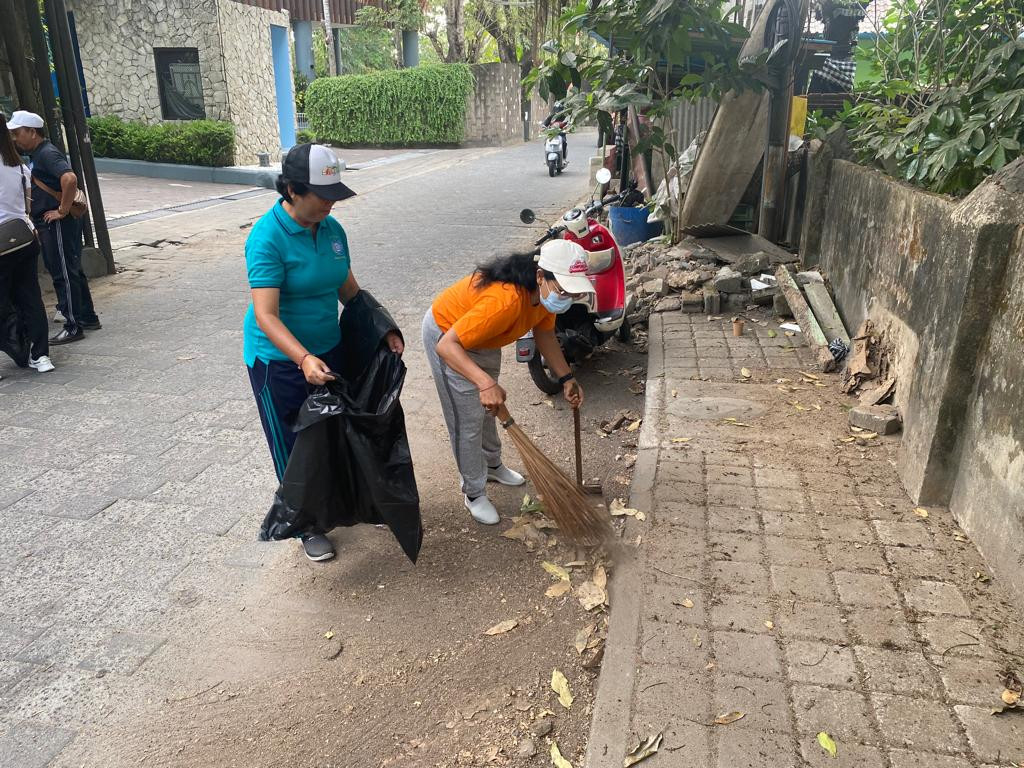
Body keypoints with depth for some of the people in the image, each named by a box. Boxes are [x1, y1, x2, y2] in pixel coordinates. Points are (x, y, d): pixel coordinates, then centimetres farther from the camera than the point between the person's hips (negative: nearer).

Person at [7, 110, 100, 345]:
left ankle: (73, 327, 2)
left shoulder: (47, 154, -16)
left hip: (58, 224, -10)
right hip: (49, 225, 10)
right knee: (72, 272, 15)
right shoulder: (36, 154, 16)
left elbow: (70, 179, -33)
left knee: (64, 275, -4)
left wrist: (63, 210, -25)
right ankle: (88, 317, 24)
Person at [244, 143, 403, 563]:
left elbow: (349, 289, 9)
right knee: (294, 446, 9)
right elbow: (266, 315, -29)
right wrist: (304, 359, -43)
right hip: (279, 360, -6)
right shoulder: (267, 237, -23)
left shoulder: (332, 229, -2)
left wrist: (385, 330, -2)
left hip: (329, 349, 6)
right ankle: (308, 527, 27)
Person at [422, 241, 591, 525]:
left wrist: (566, 378, -7)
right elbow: (447, 345, -42)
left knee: (488, 407, 24)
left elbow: (544, 333, -1)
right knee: (468, 419, -1)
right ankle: (474, 493, 18)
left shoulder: (546, 289, -19)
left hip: (481, 334, 8)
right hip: (446, 334, -8)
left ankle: (492, 464, 47)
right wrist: (486, 383, -53)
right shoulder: (505, 301, -45)